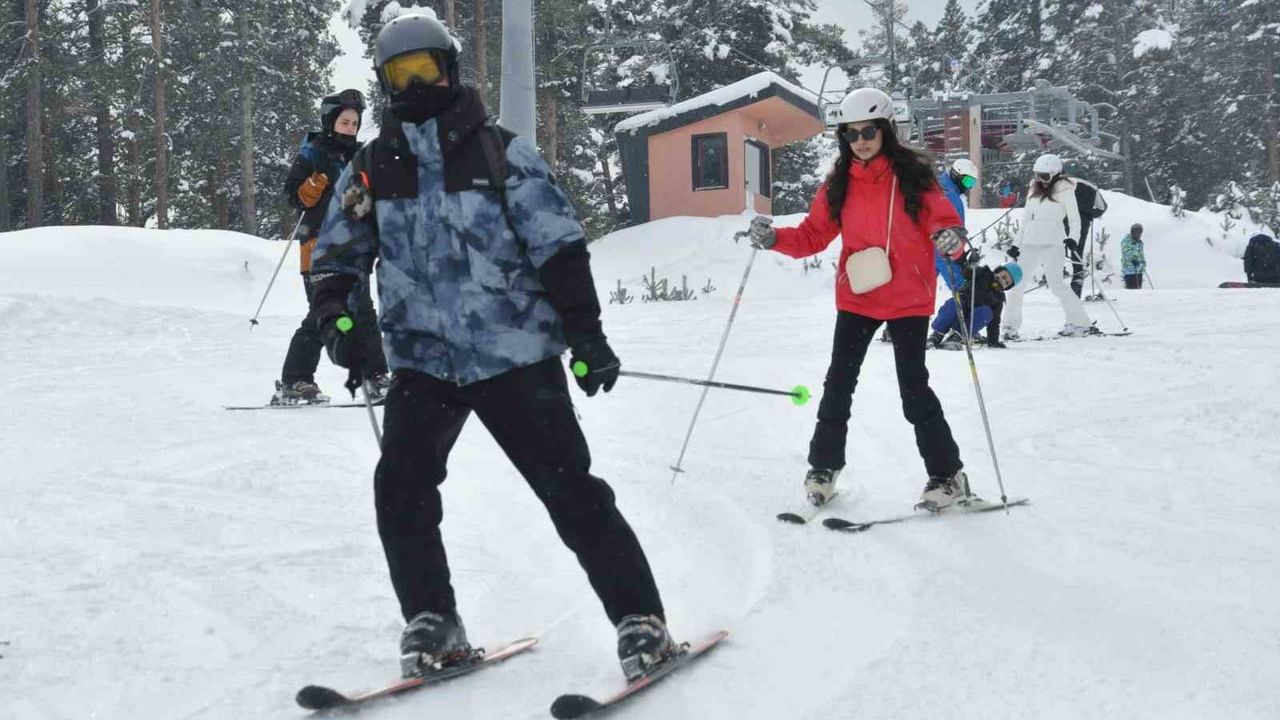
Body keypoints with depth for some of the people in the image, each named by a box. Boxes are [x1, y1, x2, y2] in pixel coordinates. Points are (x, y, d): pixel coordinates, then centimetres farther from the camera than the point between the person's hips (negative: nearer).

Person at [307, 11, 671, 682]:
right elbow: (336, 256, 11)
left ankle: (641, 620, 4)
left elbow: (558, 245, -3)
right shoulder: (369, 169, 8)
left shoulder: (503, 153, -2)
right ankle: (431, 623, 7)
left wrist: (585, 331, -10)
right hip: (421, 360, 3)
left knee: (569, 488, -5)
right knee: (400, 489, -11)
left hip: (514, 353, -3)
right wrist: (335, 320, -9)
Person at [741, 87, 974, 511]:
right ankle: (823, 468, 20)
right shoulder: (839, 184, 2)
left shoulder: (914, 176, -8)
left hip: (908, 300, -3)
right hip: (856, 299, 4)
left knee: (914, 389, -2)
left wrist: (951, 239, -31)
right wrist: (774, 238, -13)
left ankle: (947, 475, 10)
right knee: (839, 382, 5)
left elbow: (944, 222, -8)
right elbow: (813, 235, 4)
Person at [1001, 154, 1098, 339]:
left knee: (1055, 283, -15)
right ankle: (1011, 326, 8)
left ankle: (1080, 322, -10)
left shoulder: (1064, 190, 0)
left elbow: (1074, 218, -2)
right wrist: (1016, 244, 18)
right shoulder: (1034, 191, 17)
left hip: (1052, 243, -6)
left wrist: (1072, 238, -19)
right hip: (1030, 244, 6)